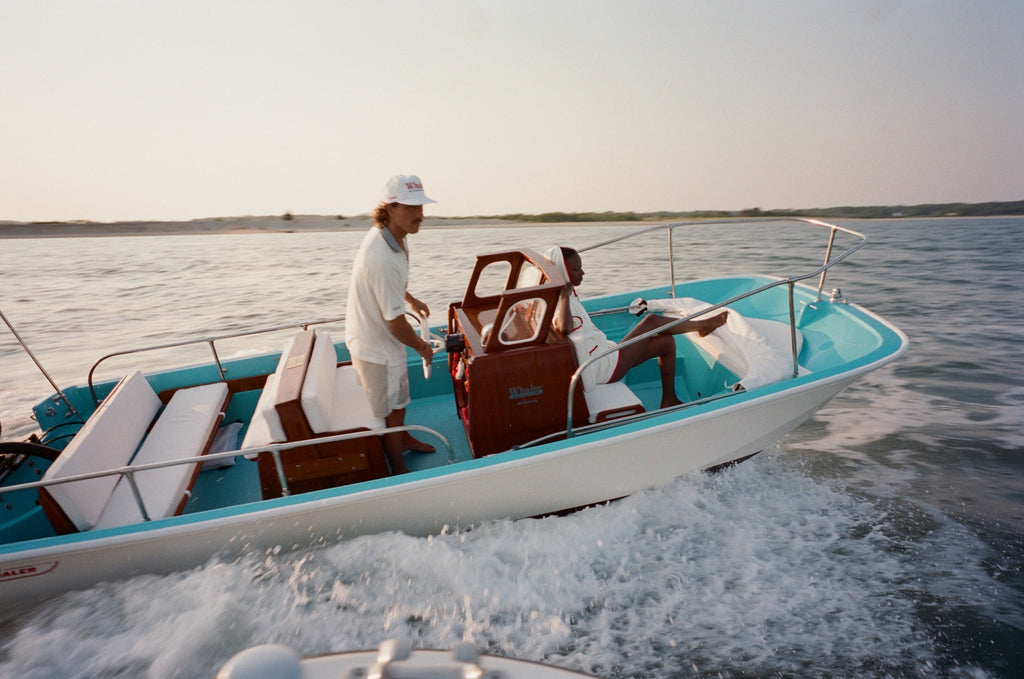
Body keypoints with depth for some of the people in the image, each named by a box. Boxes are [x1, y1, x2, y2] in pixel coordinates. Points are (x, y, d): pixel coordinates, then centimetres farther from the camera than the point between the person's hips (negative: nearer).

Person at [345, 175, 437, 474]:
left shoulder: (396, 236, -5)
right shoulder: (382, 258, -36)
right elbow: (396, 324, -30)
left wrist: (410, 298, 22)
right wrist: (422, 347, -14)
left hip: (382, 337, 9)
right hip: (375, 347, -9)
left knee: (400, 395, 29)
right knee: (389, 411, 10)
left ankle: (403, 438, 54)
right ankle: (398, 469, 32)